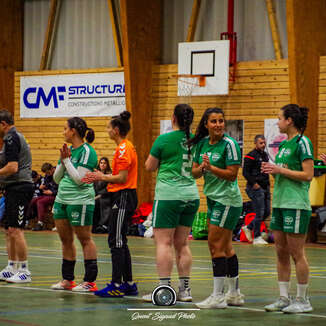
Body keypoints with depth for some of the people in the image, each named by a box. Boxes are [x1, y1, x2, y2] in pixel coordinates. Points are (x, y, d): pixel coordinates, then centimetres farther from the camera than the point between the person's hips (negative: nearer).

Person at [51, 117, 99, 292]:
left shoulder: (87, 151, -11)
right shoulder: (68, 150, 13)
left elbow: (79, 179, -19)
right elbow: (56, 178, 14)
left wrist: (67, 160, -11)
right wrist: (62, 161, -1)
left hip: (80, 200, -8)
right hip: (62, 199, 9)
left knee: (85, 239, -3)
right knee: (65, 240, 11)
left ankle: (90, 281, 0)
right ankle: (67, 279, 18)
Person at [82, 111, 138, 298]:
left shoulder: (123, 149, -15)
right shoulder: (128, 147, 16)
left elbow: (122, 178, -19)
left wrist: (102, 177, -9)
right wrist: (102, 176, 14)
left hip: (123, 198, -10)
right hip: (125, 197, 10)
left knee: (116, 242, -8)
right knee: (120, 242, 13)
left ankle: (116, 286, -7)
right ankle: (129, 284, 15)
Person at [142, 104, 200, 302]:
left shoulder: (164, 140, -8)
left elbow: (150, 166, 1)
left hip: (168, 195, -6)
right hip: (191, 195, 6)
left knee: (164, 242, -4)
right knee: (182, 243, 12)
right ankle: (185, 289, 13)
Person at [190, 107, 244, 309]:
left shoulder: (229, 144, -12)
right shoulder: (202, 143, 9)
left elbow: (232, 174, -15)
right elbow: (195, 173, 9)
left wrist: (211, 167, -24)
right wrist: (201, 168, -12)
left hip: (227, 199, -8)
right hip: (213, 198, 8)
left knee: (216, 245, -9)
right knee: (226, 247, 12)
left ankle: (218, 296, -5)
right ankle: (235, 294, 20)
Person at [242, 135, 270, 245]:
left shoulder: (265, 155, 16)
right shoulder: (250, 156, -9)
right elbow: (245, 172, -13)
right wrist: (254, 184, -18)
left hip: (265, 188, 8)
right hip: (256, 188, -8)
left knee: (267, 212, 9)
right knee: (259, 213, -8)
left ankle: (248, 228, 24)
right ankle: (257, 238, 1)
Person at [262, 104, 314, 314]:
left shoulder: (302, 143, -9)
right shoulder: (283, 144, 16)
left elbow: (308, 175, -15)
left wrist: (280, 170, -15)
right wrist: (272, 169, 5)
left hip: (296, 204, -9)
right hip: (280, 202, 9)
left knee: (296, 253, -5)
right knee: (281, 253, 8)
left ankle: (303, 300, 2)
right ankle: (284, 298, 14)